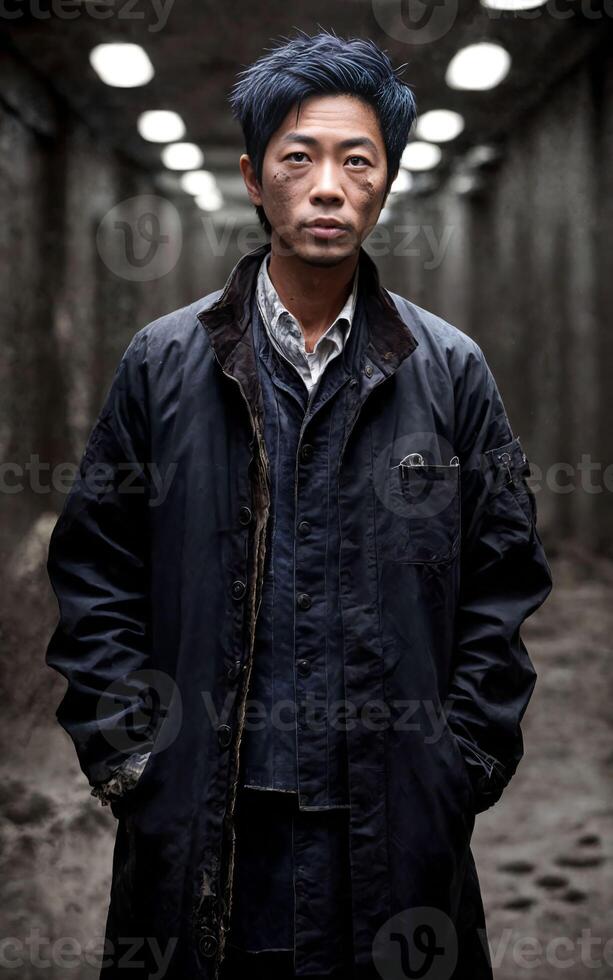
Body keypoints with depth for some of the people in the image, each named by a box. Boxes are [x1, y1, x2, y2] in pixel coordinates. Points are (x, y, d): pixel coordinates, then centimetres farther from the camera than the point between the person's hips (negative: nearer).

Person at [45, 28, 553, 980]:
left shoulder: (452, 372, 2)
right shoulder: (162, 363, 1)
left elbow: (502, 589, 3)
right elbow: (96, 580, 3)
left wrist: (459, 769, -2)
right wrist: (131, 759, -3)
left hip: (396, 827, 0)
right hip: (199, 824, 0)